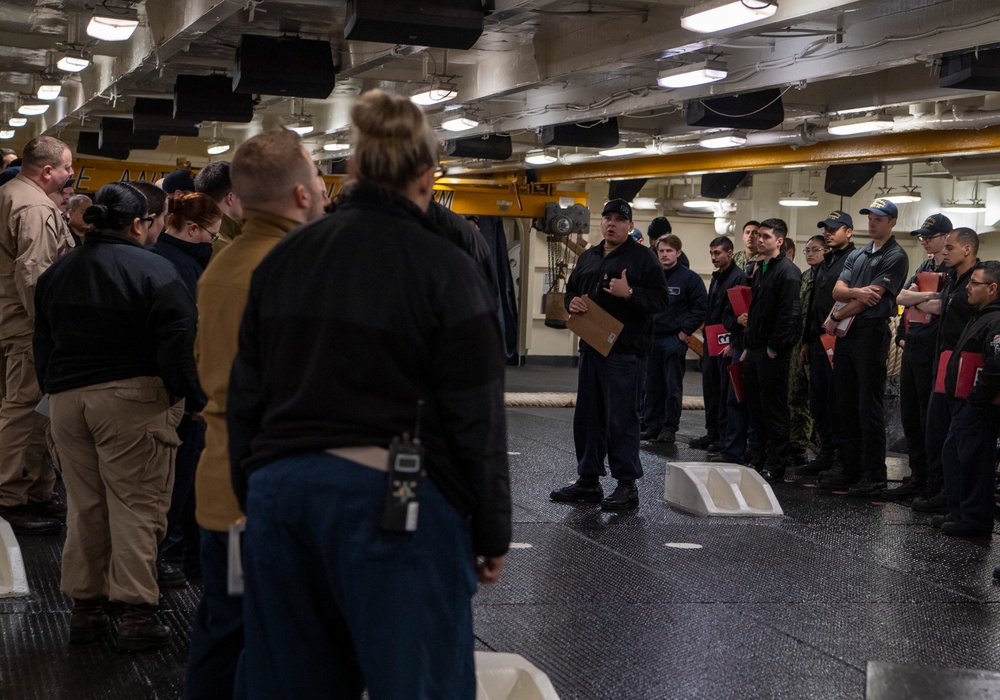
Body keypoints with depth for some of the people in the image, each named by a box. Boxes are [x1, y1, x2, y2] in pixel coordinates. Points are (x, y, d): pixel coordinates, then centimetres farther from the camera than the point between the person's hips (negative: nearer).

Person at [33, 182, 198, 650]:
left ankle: (84, 606, 19)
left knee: (85, 506, 14)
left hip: (67, 398, 6)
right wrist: (180, 393, -5)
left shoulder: (56, 274, 12)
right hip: (132, 399, -6)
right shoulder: (153, 270, -9)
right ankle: (135, 613, -3)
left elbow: (42, 344, 19)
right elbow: (180, 338, -15)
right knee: (136, 506, -2)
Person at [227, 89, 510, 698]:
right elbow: (477, 419, -8)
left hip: (280, 493, 6)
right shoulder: (445, 269, -8)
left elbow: (246, 398, 13)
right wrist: (492, 535, 1)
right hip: (397, 504, -6)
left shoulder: (284, 258, 9)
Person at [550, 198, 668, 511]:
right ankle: (589, 480, 22)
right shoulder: (588, 257, 18)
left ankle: (627, 485, 0)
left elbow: (660, 300, -9)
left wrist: (629, 293, -23)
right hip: (591, 349, 7)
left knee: (621, 419, -7)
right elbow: (571, 291, 27)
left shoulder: (642, 258, -3)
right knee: (587, 416, 12)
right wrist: (572, 302, 4)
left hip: (624, 353, -7)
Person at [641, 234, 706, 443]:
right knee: (653, 385, 9)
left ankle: (670, 428, 5)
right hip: (651, 338, 4)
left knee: (673, 386, -1)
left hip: (675, 340, -4)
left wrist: (685, 331, -8)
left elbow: (700, 307, -5)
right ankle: (652, 425, 15)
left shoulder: (689, 278, -4)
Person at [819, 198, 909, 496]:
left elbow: (873, 297, -13)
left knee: (869, 407, -6)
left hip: (872, 334, -8)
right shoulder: (856, 256, 19)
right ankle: (849, 469, 17)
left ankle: (873, 475, -1)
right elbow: (838, 291, 6)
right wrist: (857, 292, -16)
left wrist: (836, 317, -6)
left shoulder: (895, 257, -5)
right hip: (846, 335, 8)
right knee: (846, 405, 10)